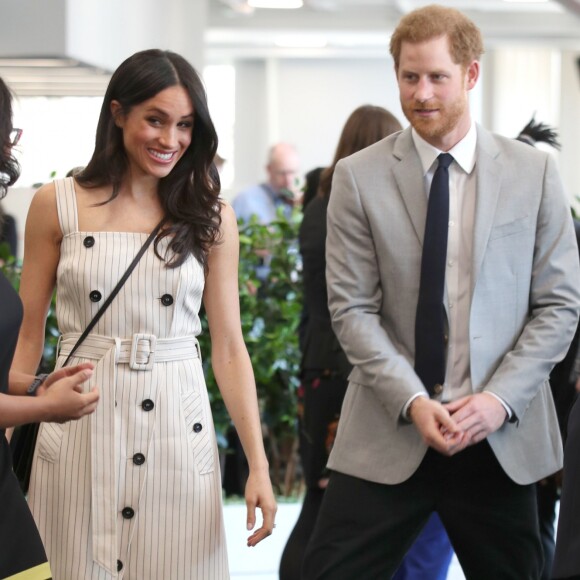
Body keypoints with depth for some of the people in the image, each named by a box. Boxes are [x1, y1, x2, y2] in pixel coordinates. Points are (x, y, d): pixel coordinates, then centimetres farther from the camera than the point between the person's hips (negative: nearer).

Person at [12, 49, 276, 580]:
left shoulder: (211, 216, 4)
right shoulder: (57, 206, 1)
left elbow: (229, 347, 3)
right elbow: (27, 335, 4)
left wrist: (259, 465, -4)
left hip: (175, 428, 1)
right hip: (78, 430, -1)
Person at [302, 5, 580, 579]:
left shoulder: (533, 172, 3)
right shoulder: (358, 177, 1)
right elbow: (352, 309, -2)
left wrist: (500, 398, -10)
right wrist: (412, 402, -14)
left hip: (501, 435, 1)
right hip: (389, 430, -1)